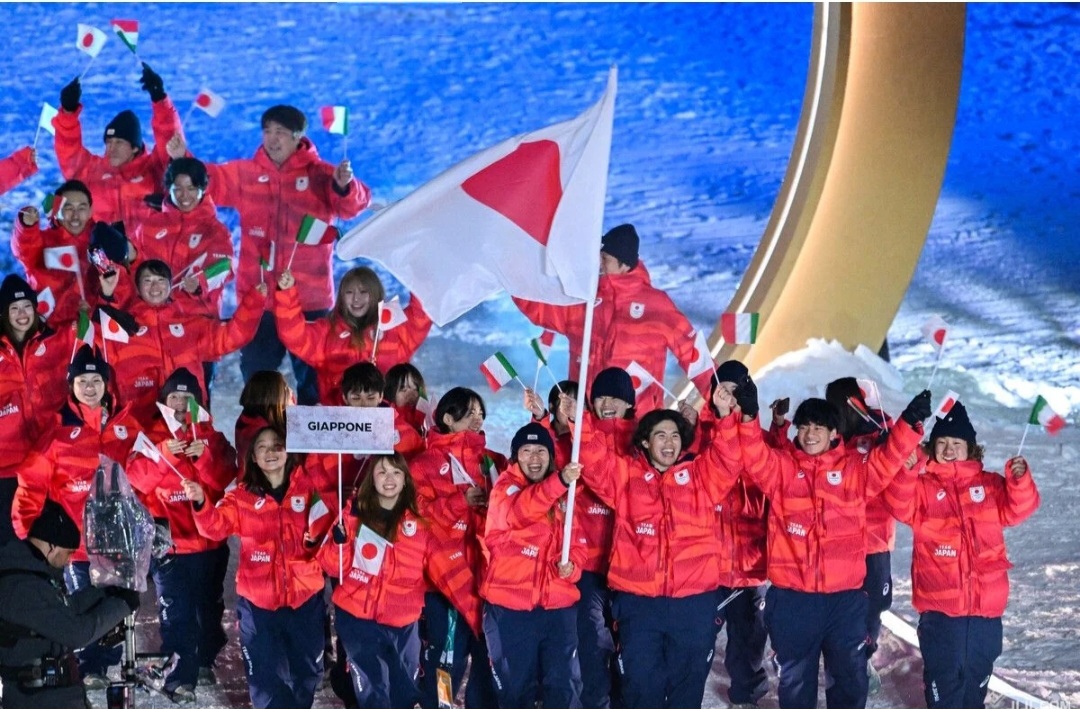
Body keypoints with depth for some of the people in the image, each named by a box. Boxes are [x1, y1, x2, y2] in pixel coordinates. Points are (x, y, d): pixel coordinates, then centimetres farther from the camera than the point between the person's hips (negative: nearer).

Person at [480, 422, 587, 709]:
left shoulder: (563, 495, 11)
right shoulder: (505, 487, -5)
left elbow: (577, 541, 13)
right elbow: (519, 511, -28)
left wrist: (572, 565, -10)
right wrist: (559, 481, -43)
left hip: (558, 604, 4)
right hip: (511, 605, -4)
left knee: (562, 685, 3)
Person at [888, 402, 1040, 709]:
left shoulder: (990, 484, 9)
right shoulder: (923, 485, 1)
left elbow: (1015, 510, -1)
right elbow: (904, 509, -15)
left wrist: (1020, 481, -19)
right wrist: (907, 473, -32)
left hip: (986, 601, 3)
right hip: (939, 603, -2)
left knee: (977, 674, 16)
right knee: (943, 675, 6)